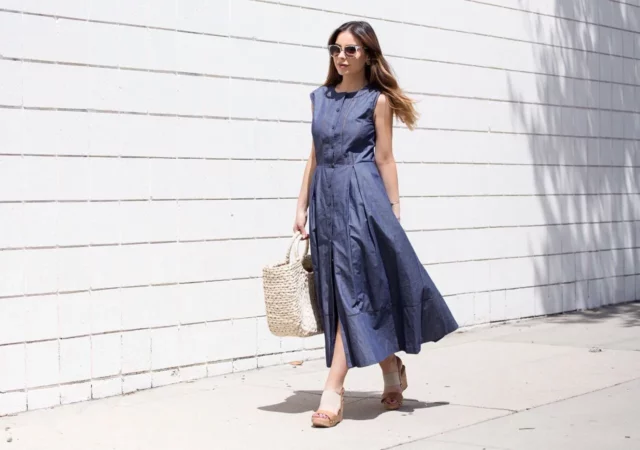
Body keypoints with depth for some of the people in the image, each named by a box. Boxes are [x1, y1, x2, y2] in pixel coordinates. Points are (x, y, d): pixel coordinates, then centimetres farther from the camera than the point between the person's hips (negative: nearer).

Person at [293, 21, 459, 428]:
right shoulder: (321, 98, 13)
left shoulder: (377, 100, -2)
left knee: (352, 289, -8)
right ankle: (392, 367, 27)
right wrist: (302, 206, 11)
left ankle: (334, 390, -8)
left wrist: (394, 211, -5)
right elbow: (316, 156, 15)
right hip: (326, 196, 6)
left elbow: (385, 160, -3)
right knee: (340, 292, 9)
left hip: (363, 197, -6)